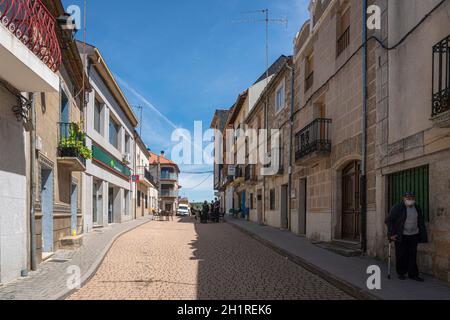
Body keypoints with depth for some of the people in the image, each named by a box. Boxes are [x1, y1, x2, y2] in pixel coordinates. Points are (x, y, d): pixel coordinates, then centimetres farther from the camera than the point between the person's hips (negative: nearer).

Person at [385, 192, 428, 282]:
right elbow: (389, 220, -9)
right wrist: (391, 234, -14)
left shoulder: (417, 208, 6)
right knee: (401, 255, 4)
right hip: (401, 236, -4)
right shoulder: (397, 208, -9)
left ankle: (413, 274, 14)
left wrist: (422, 236, 9)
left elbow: (421, 222, 15)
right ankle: (401, 273, 19)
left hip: (414, 236, 4)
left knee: (413, 255, 5)